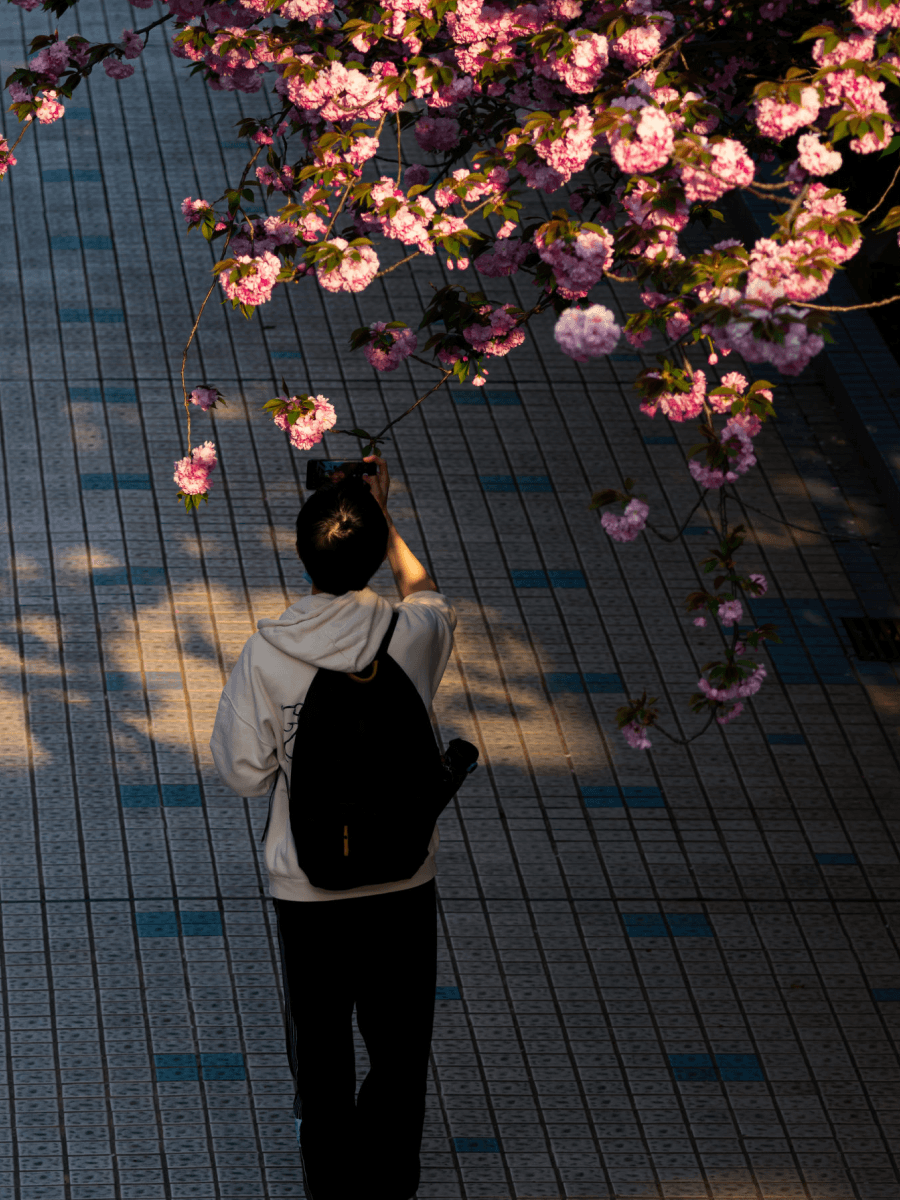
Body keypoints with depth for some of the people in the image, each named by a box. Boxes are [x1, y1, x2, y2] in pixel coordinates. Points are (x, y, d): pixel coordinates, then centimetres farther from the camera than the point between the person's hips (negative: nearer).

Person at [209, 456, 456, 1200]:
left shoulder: (268, 654, -19)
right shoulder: (414, 635, -15)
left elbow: (245, 773, -10)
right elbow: (429, 600, 11)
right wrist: (383, 521, 17)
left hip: (308, 885, -1)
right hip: (403, 880, 1)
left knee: (320, 1047, 18)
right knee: (400, 1047, 18)